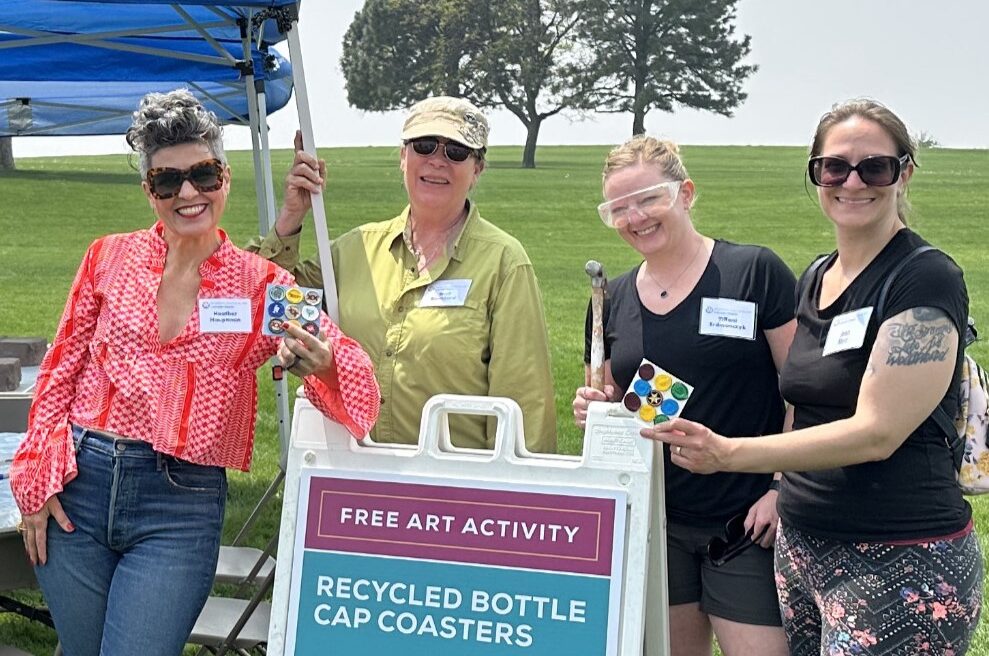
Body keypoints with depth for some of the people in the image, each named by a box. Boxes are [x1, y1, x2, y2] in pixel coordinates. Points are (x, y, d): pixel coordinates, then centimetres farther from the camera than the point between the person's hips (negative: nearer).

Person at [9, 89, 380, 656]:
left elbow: (355, 383, -8)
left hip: (183, 509, -2)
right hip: (78, 487, 2)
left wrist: (323, 366, -31)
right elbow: (62, 370, 9)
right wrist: (36, 478, 3)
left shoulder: (263, 285, -1)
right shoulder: (109, 258, 4)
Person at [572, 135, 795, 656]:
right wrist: (592, 410, -5)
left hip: (748, 524, -4)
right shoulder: (613, 299, 7)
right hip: (652, 521, 4)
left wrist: (783, 490, -14)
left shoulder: (756, 272, -7)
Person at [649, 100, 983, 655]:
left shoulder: (928, 281, -12)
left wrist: (729, 454, -25)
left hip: (901, 564, -7)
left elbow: (876, 432, -20)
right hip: (802, 545, 7)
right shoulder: (815, 280, 11)